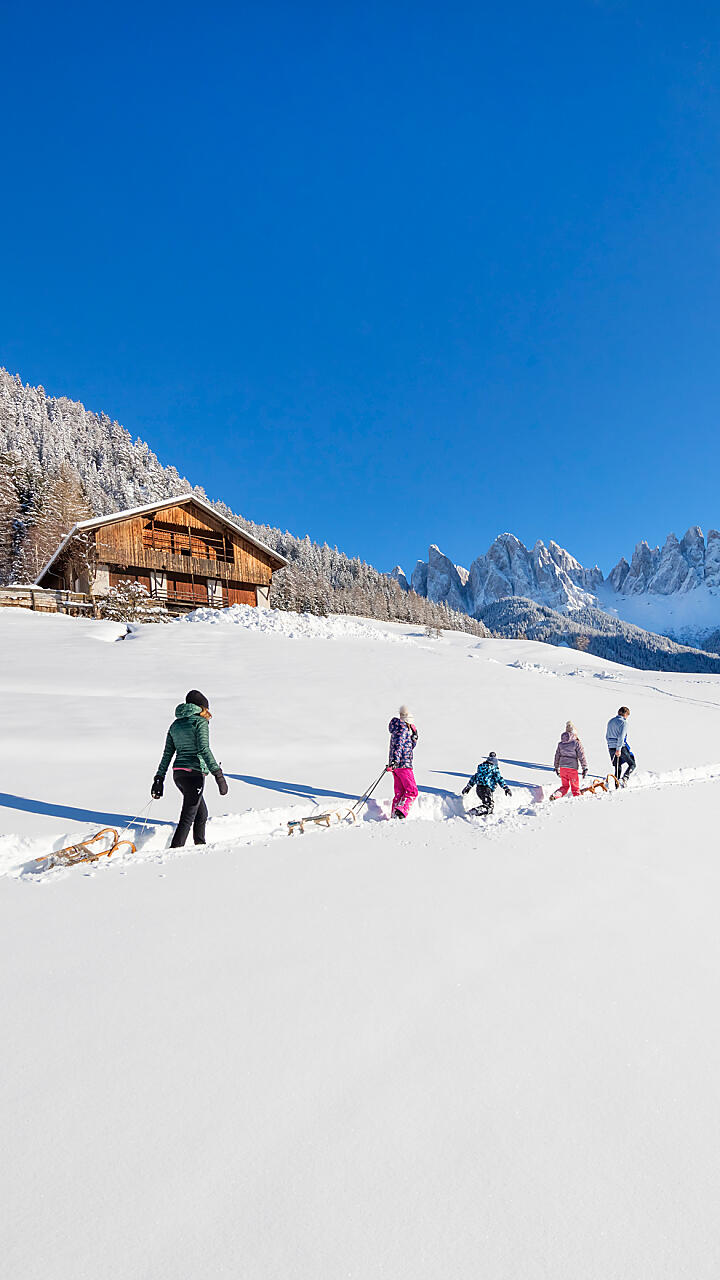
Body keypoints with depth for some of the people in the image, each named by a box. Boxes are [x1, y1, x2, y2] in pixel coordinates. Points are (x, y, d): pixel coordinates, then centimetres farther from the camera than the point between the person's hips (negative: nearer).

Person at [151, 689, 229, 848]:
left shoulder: (176, 724, 13)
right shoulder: (200, 722, -8)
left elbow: (167, 754, 13)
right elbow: (204, 750, -19)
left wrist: (159, 778, 16)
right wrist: (218, 774, -21)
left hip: (178, 773, 8)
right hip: (194, 773, -8)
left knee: (202, 813, 21)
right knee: (187, 817, -4)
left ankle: (200, 847, 29)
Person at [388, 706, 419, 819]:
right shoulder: (403, 727, -8)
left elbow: (412, 746, 28)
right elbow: (398, 744, -23)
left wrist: (414, 734, 12)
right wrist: (394, 760, -34)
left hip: (396, 764, 10)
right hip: (403, 764, -10)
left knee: (400, 792, 11)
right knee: (412, 791, -8)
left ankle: (394, 815, 11)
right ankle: (401, 811, -20)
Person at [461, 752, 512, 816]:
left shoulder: (481, 766, 19)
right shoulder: (494, 768, 0)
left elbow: (474, 777, 22)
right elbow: (499, 778, -6)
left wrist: (468, 787, 26)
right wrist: (506, 788, -3)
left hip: (478, 788, 8)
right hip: (486, 789, -8)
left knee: (486, 802, 21)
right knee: (489, 805, -11)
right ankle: (476, 811, -30)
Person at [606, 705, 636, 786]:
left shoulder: (610, 721, 13)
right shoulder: (624, 723, -9)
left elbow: (607, 736, 17)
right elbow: (621, 737, -19)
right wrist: (618, 749, -20)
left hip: (611, 747, 6)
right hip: (621, 747, -6)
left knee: (617, 768, 13)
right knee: (632, 764, 9)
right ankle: (624, 778, -11)